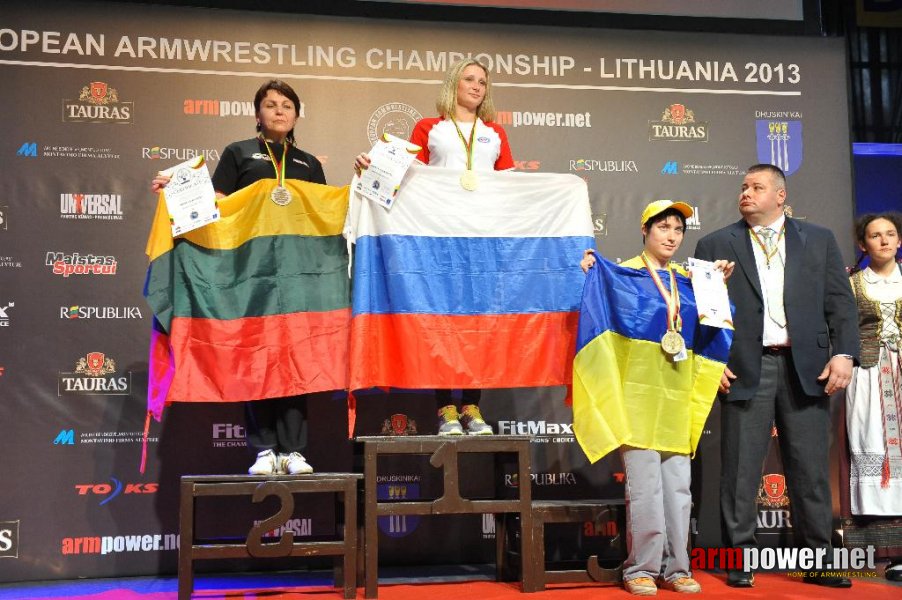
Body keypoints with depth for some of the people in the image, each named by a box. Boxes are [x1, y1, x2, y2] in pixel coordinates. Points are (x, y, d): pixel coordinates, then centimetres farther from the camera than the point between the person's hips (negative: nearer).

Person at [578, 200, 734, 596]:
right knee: (644, 485, -6)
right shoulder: (625, 272, 1)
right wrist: (590, 275, -18)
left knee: (678, 485, 6)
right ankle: (641, 569, 5)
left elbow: (706, 326, 20)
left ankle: (675, 568, 16)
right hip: (639, 389, -5)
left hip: (678, 392, 5)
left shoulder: (687, 279, 16)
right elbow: (605, 314, -6)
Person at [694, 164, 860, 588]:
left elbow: (840, 301, 8)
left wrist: (843, 353, -4)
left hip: (807, 368, 2)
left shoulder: (819, 240, 12)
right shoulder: (715, 245, 8)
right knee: (740, 469, 1)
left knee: (811, 468, 6)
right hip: (744, 369, -1)